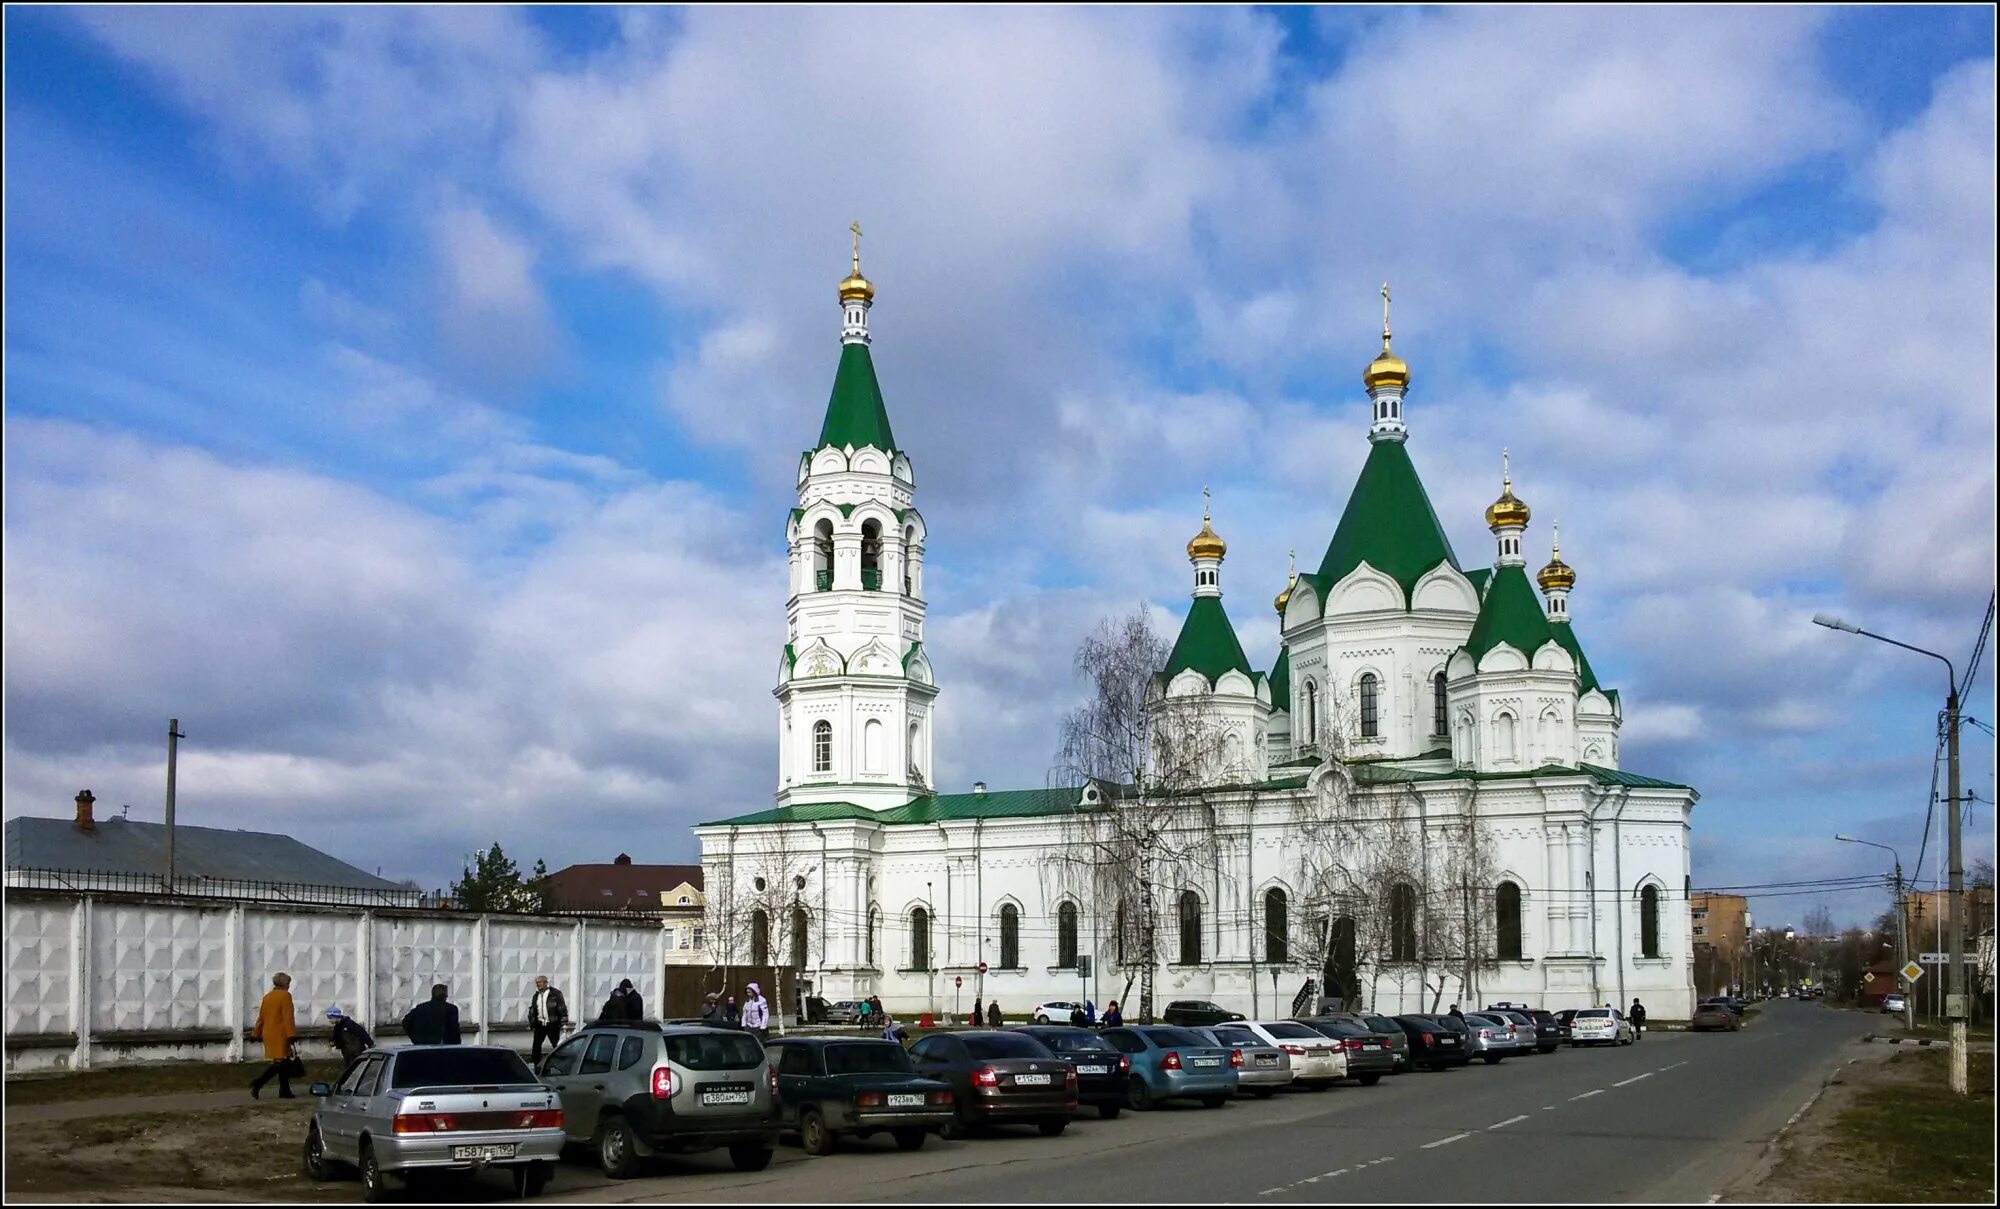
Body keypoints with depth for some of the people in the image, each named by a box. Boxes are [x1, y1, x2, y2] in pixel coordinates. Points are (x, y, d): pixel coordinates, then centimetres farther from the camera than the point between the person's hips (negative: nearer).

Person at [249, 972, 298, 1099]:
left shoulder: (267, 997, 14)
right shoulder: (285, 996, -8)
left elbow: (261, 1017, 16)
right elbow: (288, 1017, -14)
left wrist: (256, 1034, 22)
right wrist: (291, 1035, -17)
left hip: (268, 1034, 8)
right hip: (280, 1035, -8)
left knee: (285, 1063, 12)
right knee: (280, 1062, -8)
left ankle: (285, 1091, 10)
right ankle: (257, 1083, -19)